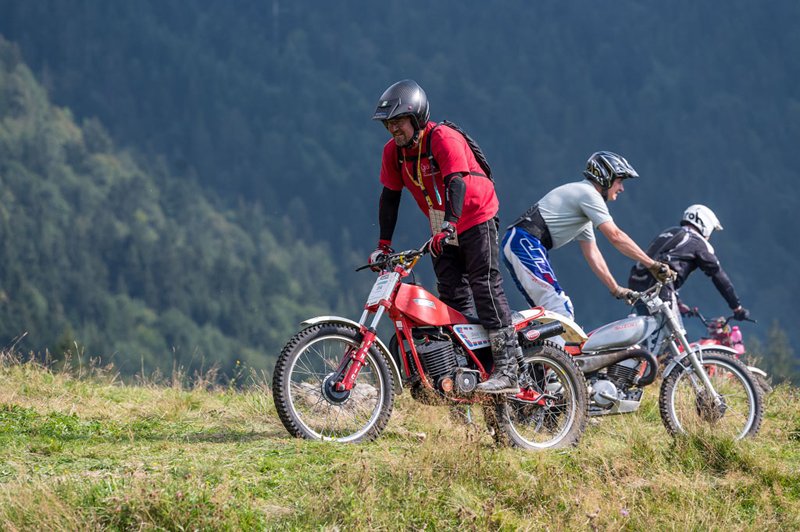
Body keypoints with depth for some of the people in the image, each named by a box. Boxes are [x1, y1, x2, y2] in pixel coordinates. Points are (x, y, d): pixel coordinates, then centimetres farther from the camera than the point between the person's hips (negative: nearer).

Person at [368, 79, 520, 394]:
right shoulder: (393, 150, -1)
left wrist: (449, 227, -46)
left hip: (475, 218, -8)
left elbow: (457, 183, -33)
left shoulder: (443, 138, -23)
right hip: (442, 229, 8)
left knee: (485, 287, -14)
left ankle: (507, 369, -18)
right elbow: (390, 196, 6)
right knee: (452, 296, 4)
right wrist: (384, 244, 2)